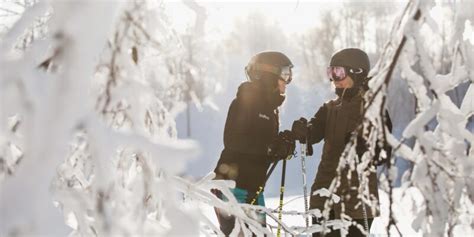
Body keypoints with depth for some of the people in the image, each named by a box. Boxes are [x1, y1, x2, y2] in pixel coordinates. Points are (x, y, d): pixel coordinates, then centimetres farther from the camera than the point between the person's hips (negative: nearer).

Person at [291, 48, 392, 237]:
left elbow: (384, 151, -7)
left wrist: (363, 145, -27)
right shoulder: (330, 108, 16)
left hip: (357, 195, -5)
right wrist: (301, 130, -23)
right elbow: (313, 133, 0)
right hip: (326, 190, 6)